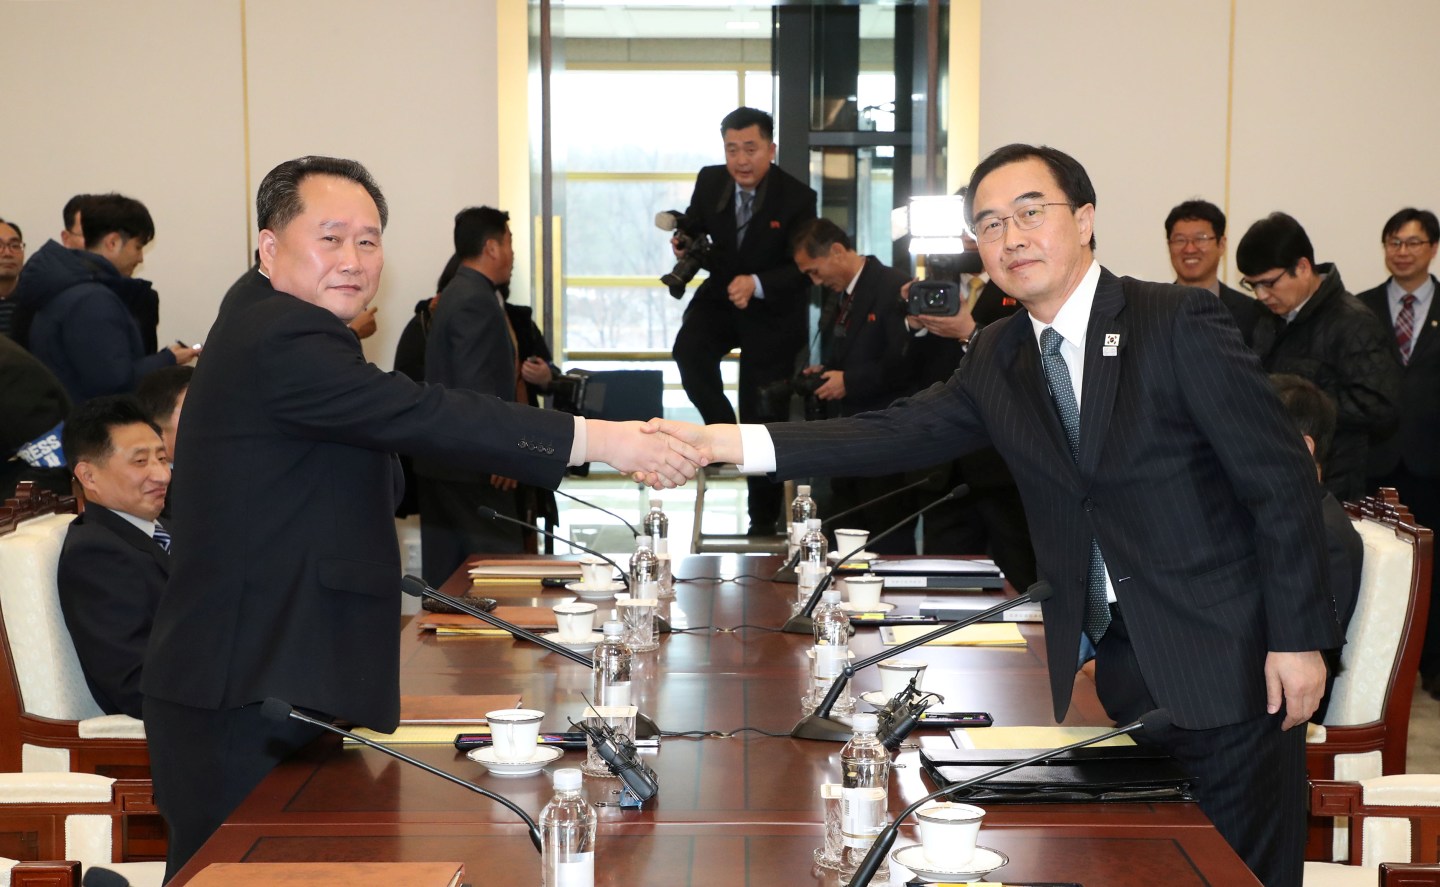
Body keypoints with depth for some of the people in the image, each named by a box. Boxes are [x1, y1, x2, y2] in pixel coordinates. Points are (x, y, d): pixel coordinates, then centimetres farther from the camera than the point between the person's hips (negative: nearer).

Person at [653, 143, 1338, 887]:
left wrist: (1297, 637, -12)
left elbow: (1280, 478, -10)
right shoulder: (997, 359, 7)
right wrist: (728, 441, -12)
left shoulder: (1180, 322, -11)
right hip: (1113, 668, 5)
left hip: (1224, 660, -5)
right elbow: (900, 434, -2)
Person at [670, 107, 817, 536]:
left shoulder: (798, 197, -20)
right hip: (720, 296, 3)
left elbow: (804, 270, -20)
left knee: (763, 418, 2)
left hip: (773, 312, -3)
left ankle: (763, 520, 17)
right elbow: (693, 228, 9)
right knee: (689, 348, -30)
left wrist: (757, 285, -37)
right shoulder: (709, 182, -8)